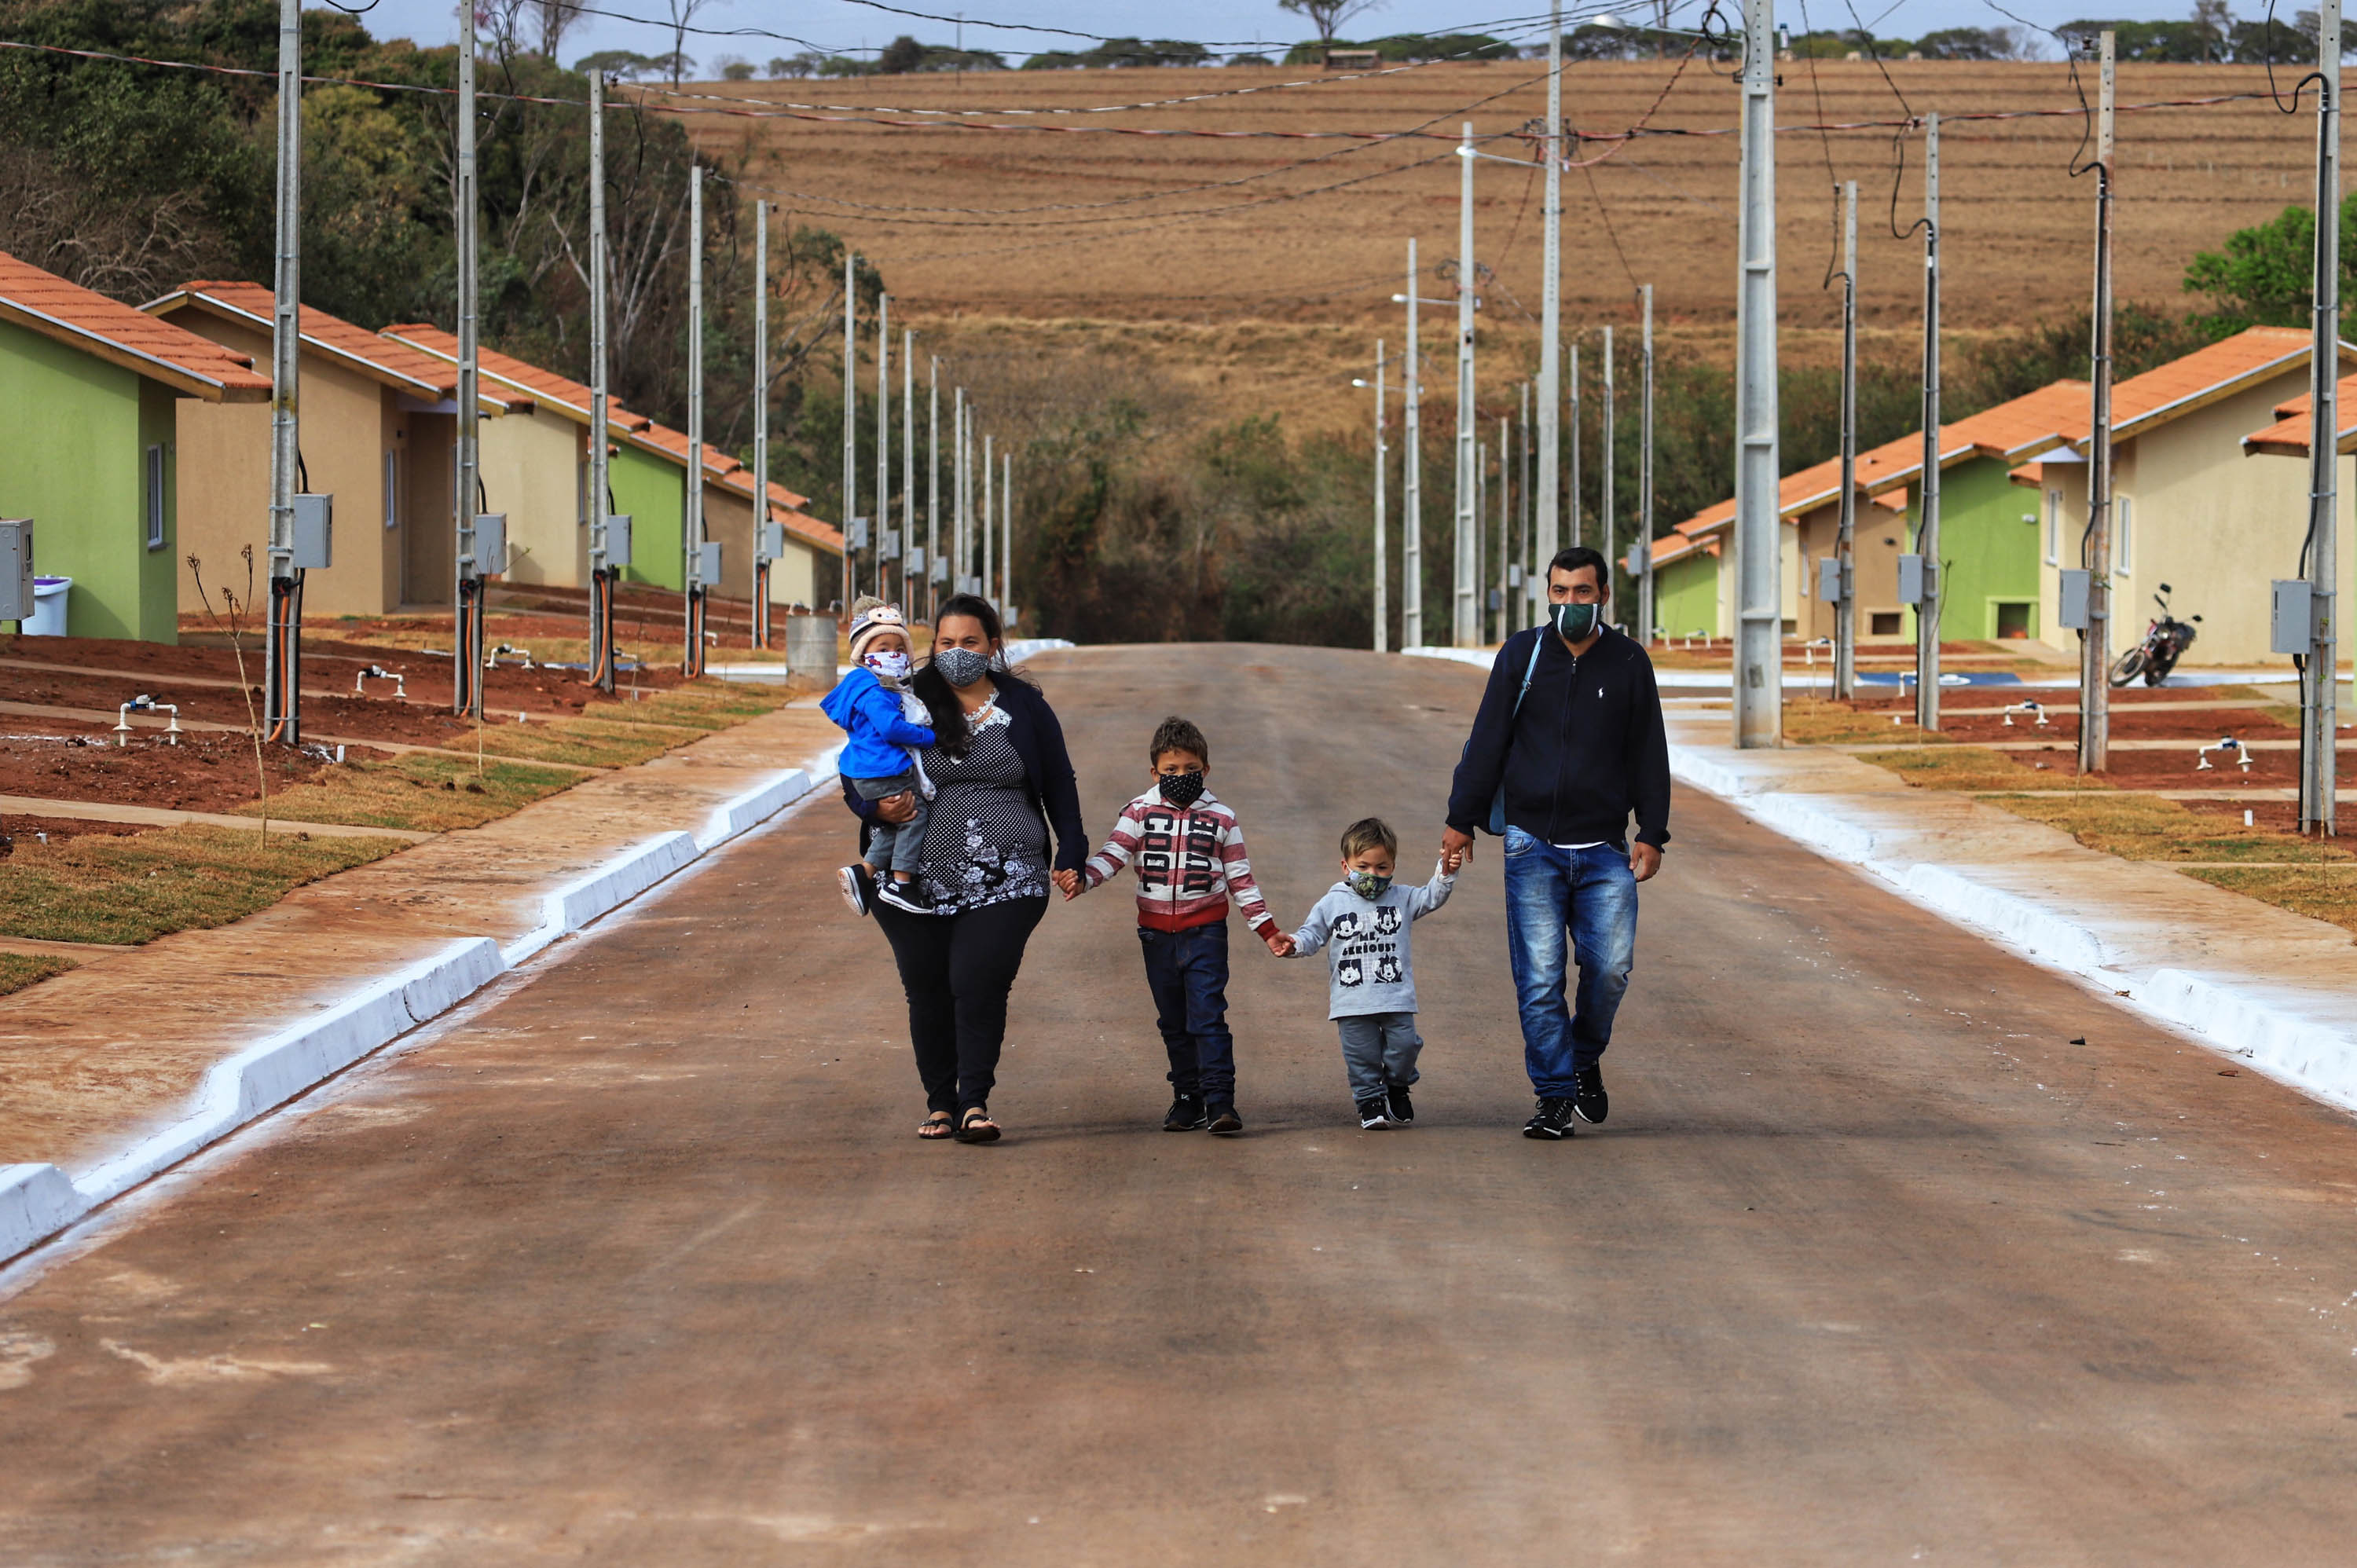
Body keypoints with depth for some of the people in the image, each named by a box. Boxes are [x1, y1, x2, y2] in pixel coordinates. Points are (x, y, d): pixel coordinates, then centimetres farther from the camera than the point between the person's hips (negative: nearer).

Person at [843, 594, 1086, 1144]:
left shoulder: (1024, 707, 8)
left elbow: (1059, 784, 15)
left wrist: (1071, 852, 7)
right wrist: (878, 809, -14)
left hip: (1004, 881, -1)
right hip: (920, 880, 1)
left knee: (979, 983, -13)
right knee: (928, 991, 2)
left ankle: (975, 1103, -7)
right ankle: (940, 1103, 16)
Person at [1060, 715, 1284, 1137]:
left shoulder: (1221, 818, 3)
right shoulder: (1139, 813, 3)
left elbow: (1241, 879, 7)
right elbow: (1112, 855, -8)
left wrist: (1268, 930, 4)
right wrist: (1082, 878, -28)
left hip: (1206, 931, -2)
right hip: (1157, 932, 2)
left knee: (1208, 1016, -12)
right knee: (1173, 1022, 9)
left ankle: (1220, 1101, -14)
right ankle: (1187, 1099, 18)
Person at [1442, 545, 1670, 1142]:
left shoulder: (1629, 663, 7)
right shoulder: (1521, 656, 5)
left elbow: (1649, 755, 11)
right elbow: (1487, 742, 7)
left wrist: (1652, 834, 5)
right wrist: (1462, 819, 5)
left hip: (1605, 849, 1)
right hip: (1533, 845, -1)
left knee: (1611, 964, -9)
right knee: (1539, 977, -5)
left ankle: (1586, 1059, 19)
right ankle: (1555, 1094, 3)